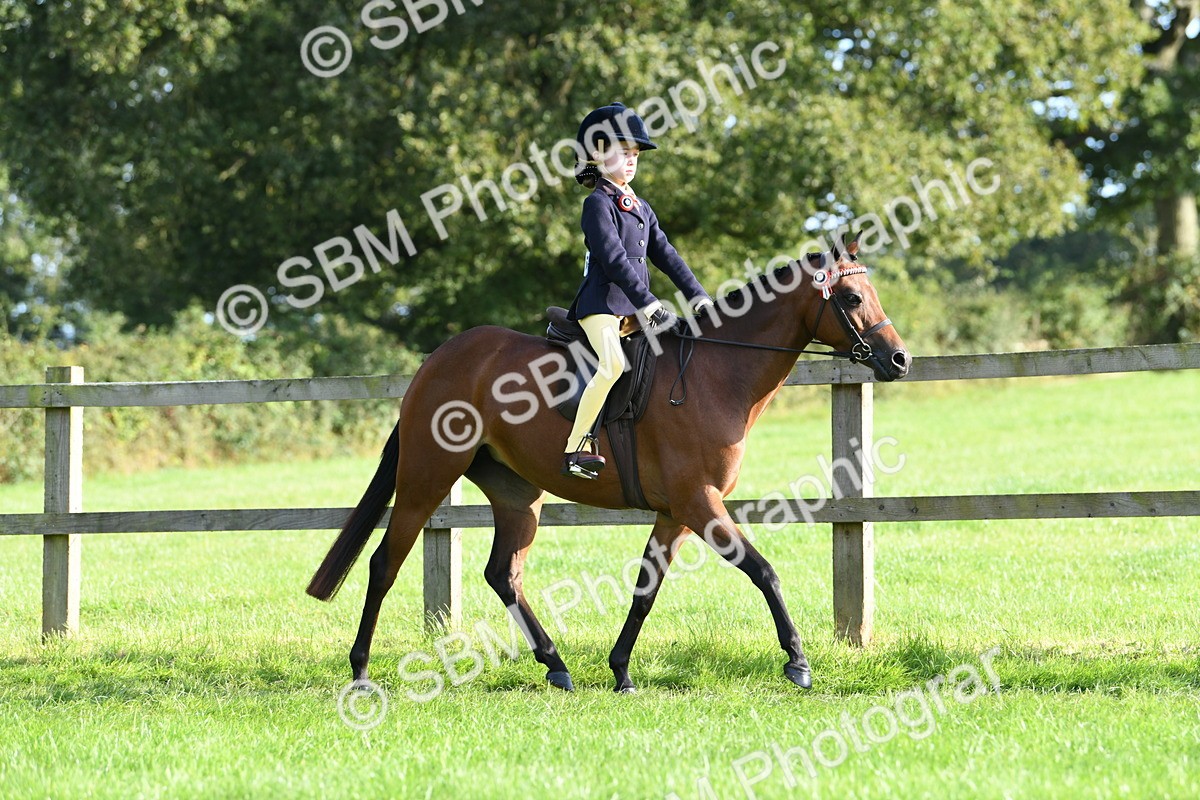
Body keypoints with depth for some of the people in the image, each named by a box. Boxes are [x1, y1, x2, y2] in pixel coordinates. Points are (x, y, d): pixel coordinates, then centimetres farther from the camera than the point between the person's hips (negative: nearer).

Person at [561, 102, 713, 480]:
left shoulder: (641, 208, 20)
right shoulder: (598, 204, -7)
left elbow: (665, 255, 18)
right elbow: (614, 260, -17)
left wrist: (697, 296, 7)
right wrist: (649, 306, -23)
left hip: (634, 307, 9)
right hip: (602, 303, -9)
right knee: (613, 363, -31)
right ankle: (577, 449, -31)